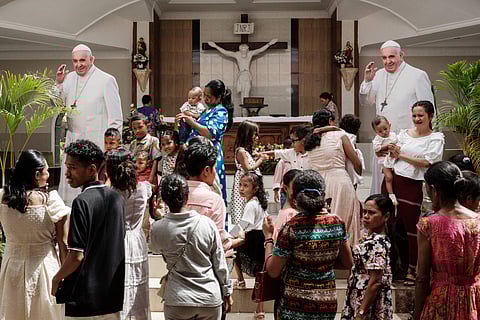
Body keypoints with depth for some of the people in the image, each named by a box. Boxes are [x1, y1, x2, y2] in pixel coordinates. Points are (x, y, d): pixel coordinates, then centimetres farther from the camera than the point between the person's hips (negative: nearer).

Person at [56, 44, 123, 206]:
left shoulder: (106, 81, -8)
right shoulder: (70, 78, 9)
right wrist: (59, 83, 0)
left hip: (96, 144, -6)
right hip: (73, 141, 6)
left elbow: (116, 119, -8)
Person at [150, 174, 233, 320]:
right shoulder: (207, 223, -9)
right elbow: (220, 263, -2)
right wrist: (227, 292, 12)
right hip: (210, 297, 1)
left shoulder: (157, 228, -10)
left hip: (177, 302, -1)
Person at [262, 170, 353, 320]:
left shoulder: (292, 228, -17)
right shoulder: (337, 223, -3)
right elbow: (348, 263, 8)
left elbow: (273, 271, -10)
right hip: (328, 303, 4)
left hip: (296, 305, -4)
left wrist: (268, 236, 0)